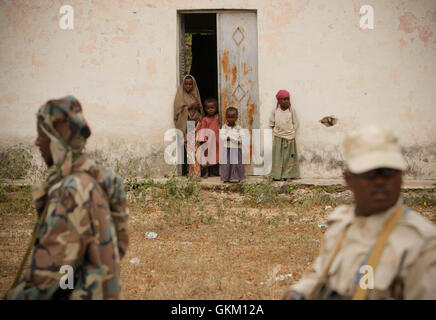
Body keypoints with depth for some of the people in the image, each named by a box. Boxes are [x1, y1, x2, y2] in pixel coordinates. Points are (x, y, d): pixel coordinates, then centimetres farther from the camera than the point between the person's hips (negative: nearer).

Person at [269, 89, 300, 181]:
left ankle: (287, 175, 7)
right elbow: (271, 122, 12)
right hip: (278, 137, 1)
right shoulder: (275, 110, 0)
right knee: (278, 156, 3)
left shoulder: (292, 110, -3)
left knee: (289, 156, 2)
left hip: (289, 137, -1)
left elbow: (295, 123, 4)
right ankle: (277, 175, 8)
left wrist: (292, 133, -1)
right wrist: (275, 130, 5)